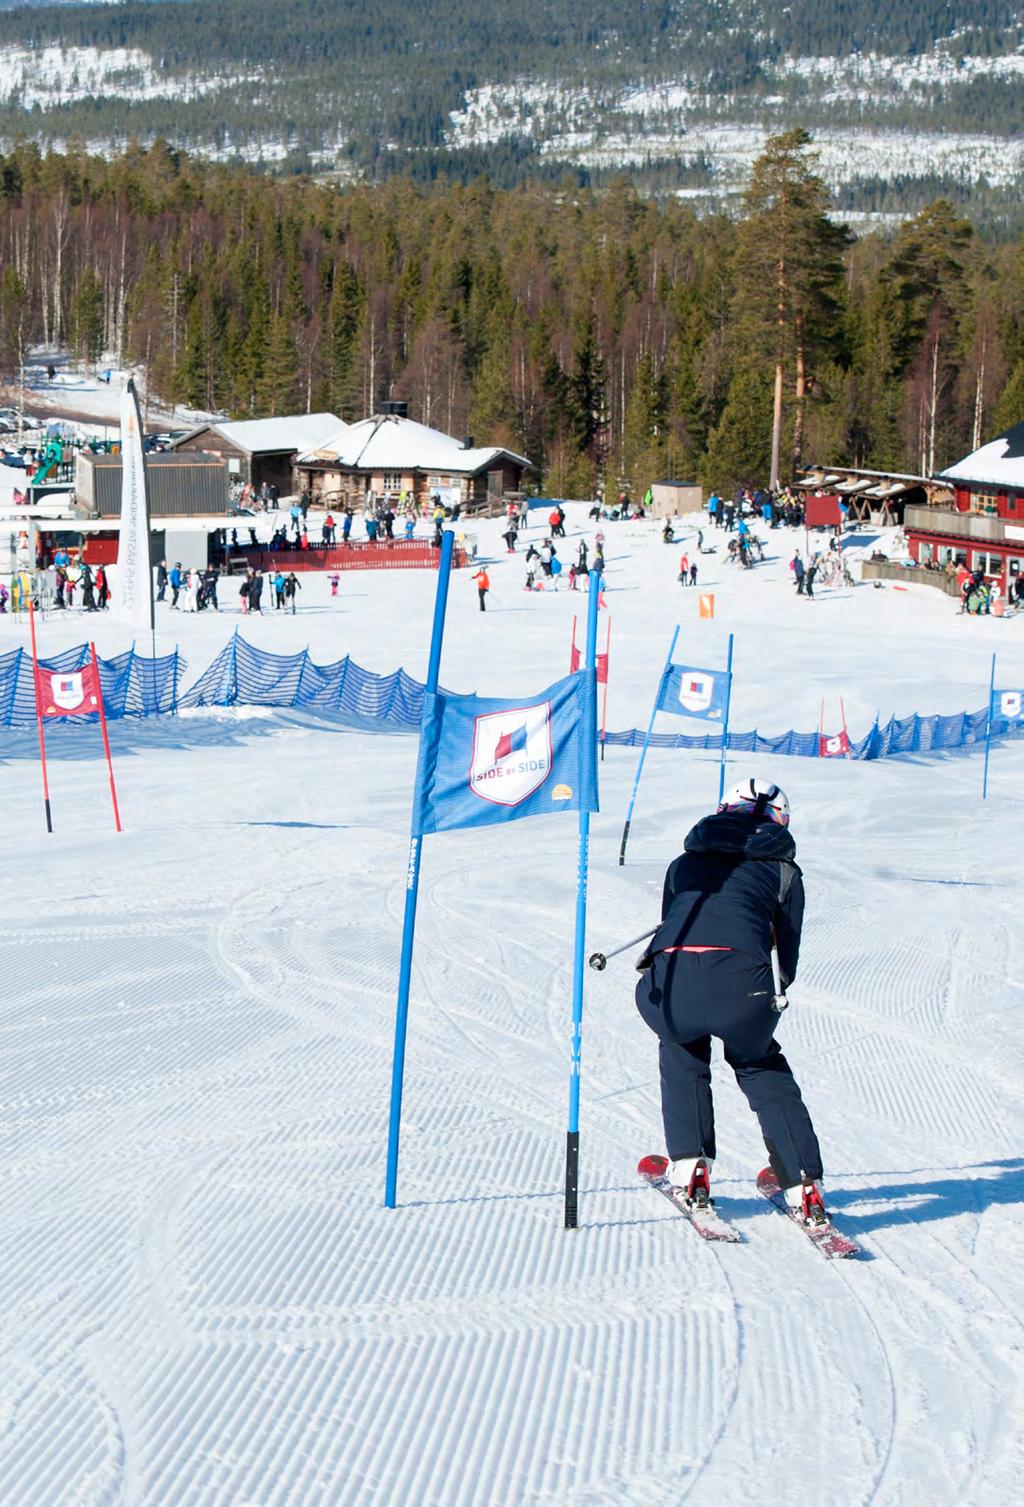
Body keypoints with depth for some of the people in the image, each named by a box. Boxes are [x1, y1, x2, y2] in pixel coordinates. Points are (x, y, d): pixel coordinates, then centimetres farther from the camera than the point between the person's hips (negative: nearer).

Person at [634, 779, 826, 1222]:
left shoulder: (684, 862, 31)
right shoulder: (783, 871, 24)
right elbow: (788, 952, 24)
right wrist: (774, 996, 44)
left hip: (670, 980, 1)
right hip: (741, 981, -1)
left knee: (681, 1052, 34)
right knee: (761, 1066, 27)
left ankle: (688, 1168, 25)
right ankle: (801, 1184, 19)